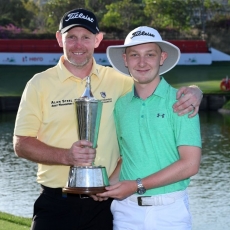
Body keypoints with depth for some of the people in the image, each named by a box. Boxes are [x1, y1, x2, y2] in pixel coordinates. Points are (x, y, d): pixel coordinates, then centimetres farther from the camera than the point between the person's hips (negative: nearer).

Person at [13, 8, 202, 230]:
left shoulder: (117, 81, 5)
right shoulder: (40, 84, 0)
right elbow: (21, 144, -2)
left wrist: (192, 92, -9)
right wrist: (66, 156, -18)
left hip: (104, 204, 2)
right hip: (56, 202, -2)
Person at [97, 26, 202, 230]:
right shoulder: (120, 105, 6)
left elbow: (190, 164, -12)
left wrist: (138, 186, -15)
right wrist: (108, 186, -5)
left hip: (170, 211, -3)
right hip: (126, 211, 3)